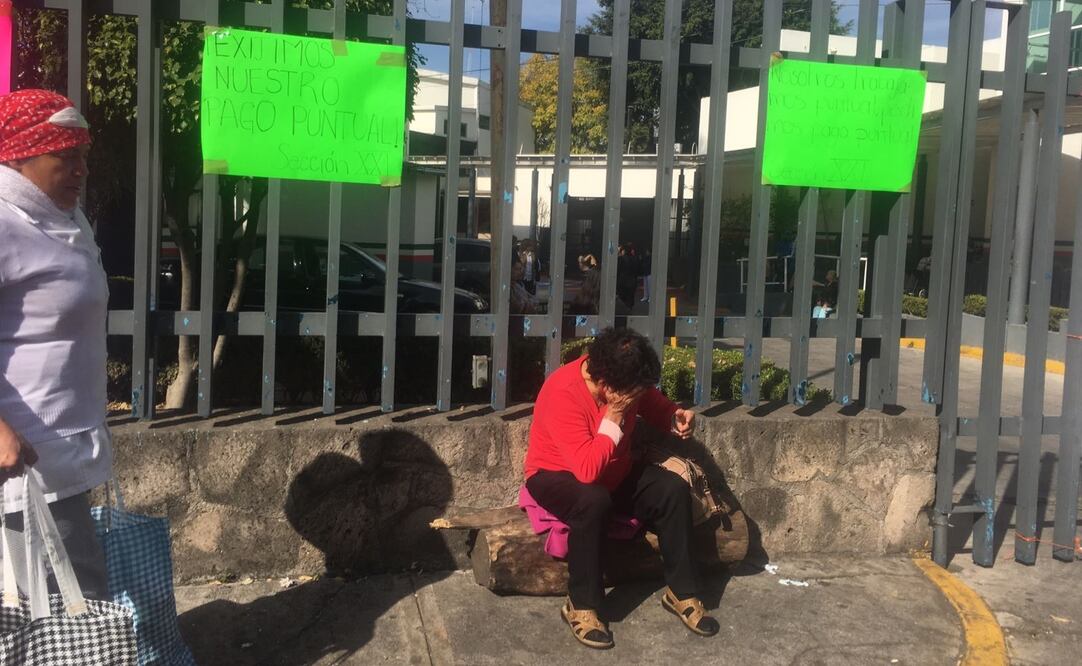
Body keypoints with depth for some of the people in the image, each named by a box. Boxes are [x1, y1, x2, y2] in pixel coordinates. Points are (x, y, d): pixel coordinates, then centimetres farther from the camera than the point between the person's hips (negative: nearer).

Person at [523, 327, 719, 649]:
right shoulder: (563, 394, -32)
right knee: (593, 501, -38)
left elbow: (659, 408, 6)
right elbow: (587, 470, -36)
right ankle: (581, 606, -21)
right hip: (556, 476, -6)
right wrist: (613, 418, -35)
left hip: (615, 472, 6)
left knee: (674, 489, -16)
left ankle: (681, 593, -3)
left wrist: (678, 418, -17)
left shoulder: (626, 383, -12)